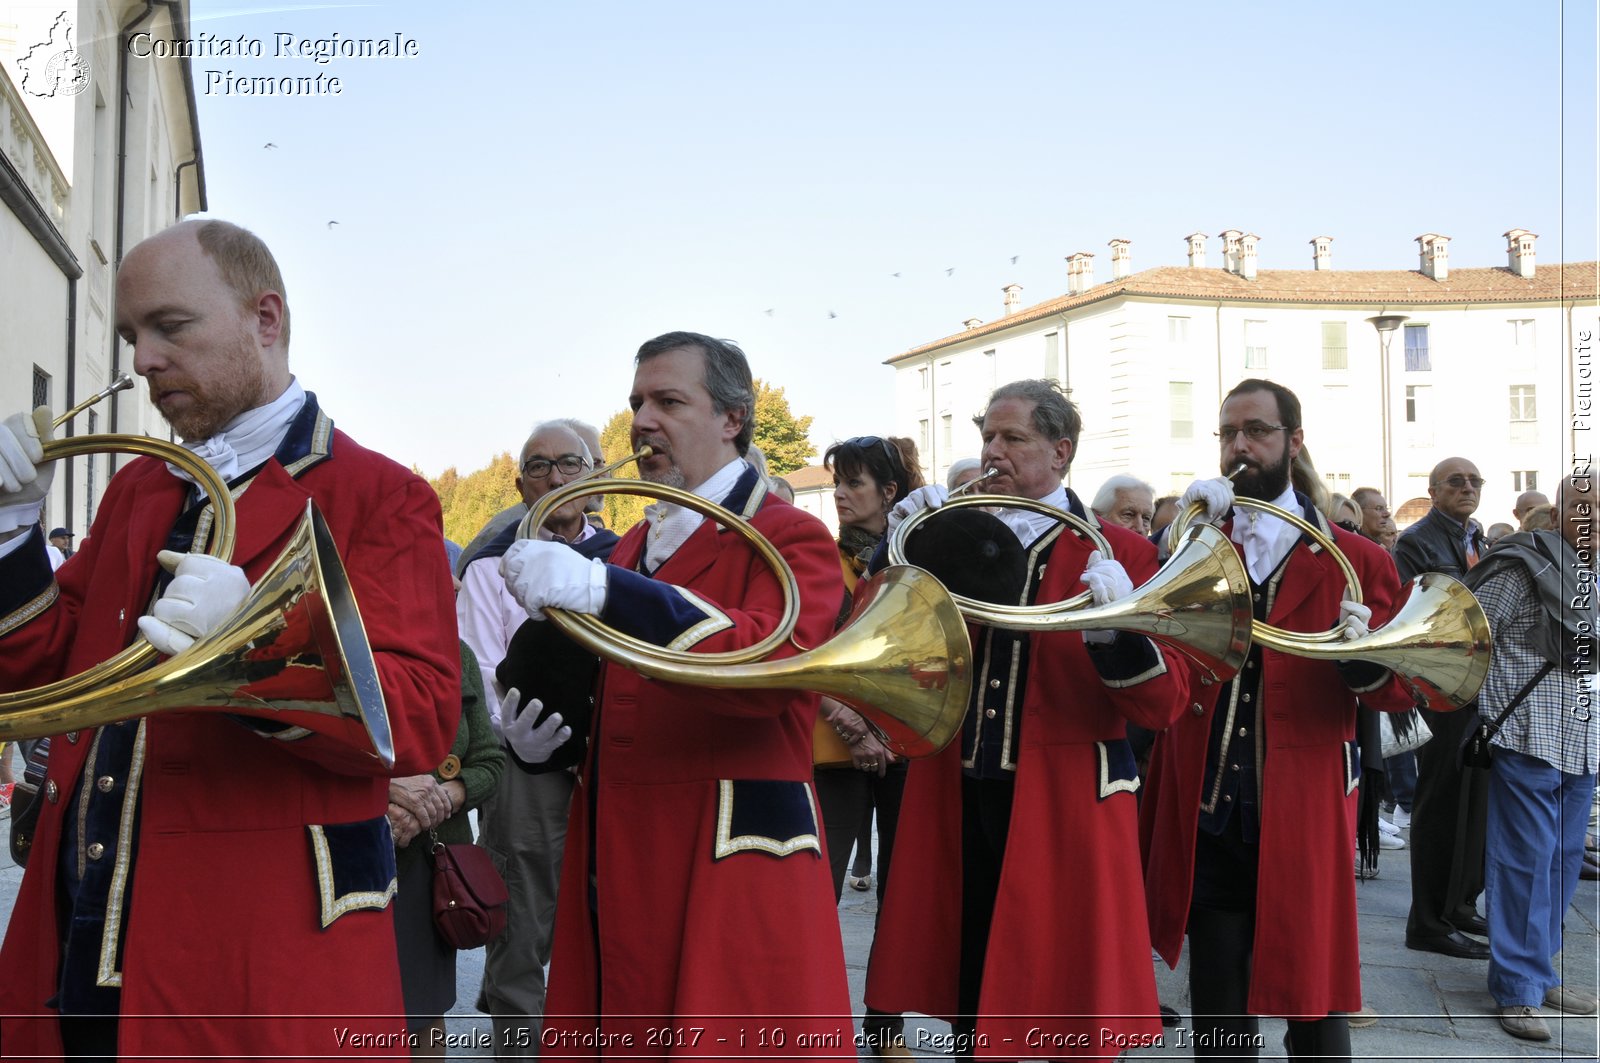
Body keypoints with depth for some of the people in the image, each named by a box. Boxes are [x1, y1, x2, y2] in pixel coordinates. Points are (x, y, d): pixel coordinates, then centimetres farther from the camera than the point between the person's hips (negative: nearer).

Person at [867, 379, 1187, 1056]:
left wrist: (1115, 627, -28)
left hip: (1065, 811, -3)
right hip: (958, 805, 4)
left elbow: (1162, 707, -9)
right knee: (971, 1008, 14)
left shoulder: (1119, 554, -3)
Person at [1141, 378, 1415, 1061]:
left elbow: (1397, 696, -2)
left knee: (1313, 1004, 8)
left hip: (1303, 817, -2)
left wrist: (1365, 658, -24)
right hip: (1207, 818, 2)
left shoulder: (1353, 560, 2)